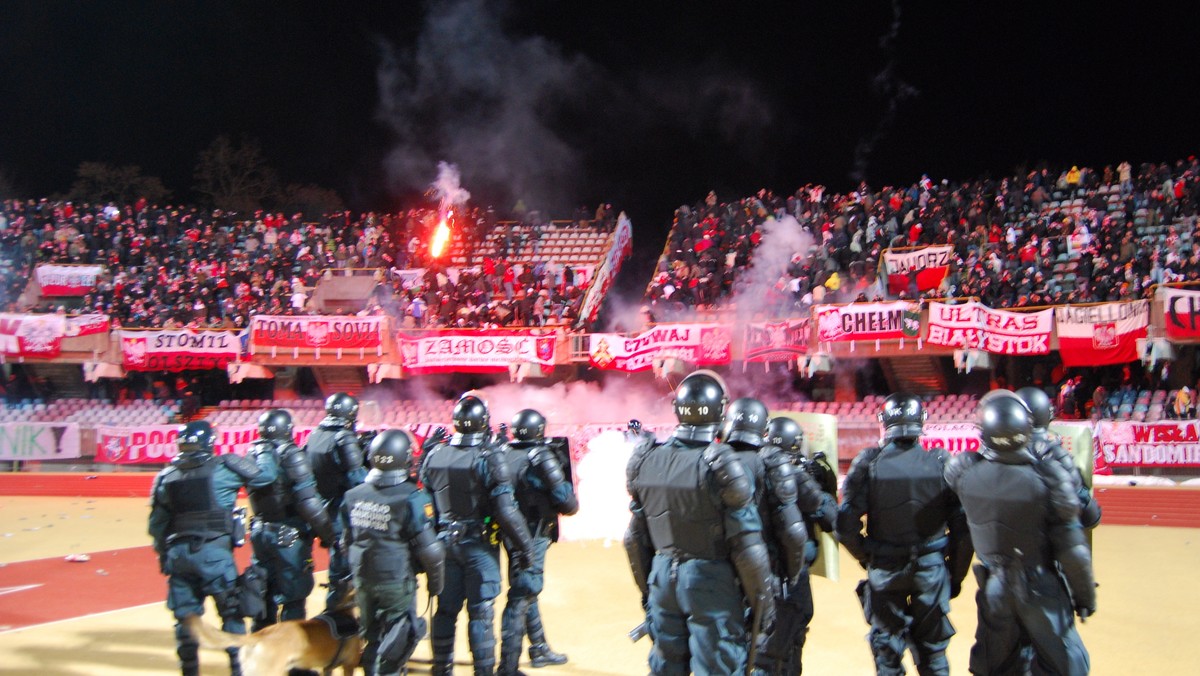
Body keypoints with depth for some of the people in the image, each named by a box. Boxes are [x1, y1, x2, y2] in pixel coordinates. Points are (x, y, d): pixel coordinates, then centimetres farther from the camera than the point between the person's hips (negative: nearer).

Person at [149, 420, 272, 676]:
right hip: (214, 551, -4)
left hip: (178, 552, 4)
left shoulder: (166, 477, 7)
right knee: (231, 612, 7)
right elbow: (264, 477, -4)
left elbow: (156, 524, 12)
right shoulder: (224, 468, -6)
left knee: (185, 616, 13)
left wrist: (164, 554, 24)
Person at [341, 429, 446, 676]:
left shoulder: (353, 496, -1)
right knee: (397, 641, 6)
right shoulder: (411, 498, -18)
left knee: (372, 638, 21)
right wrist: (435, 582, -1)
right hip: (397, 582, -6)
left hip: (362, 580, 6)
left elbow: (347, 542, 8)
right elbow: (429, 550, -16)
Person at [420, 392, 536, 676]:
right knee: (480, 613, 2)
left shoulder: (435, 454, 0)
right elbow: (505, 510, -18)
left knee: (445, 610, 15)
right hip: (479, 545, -4)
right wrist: (525, 545, -9)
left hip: (444, 543, 5)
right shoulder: (490, 457, -15)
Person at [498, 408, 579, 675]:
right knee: (521, 597, -3)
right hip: (533, 537, -8)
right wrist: (565, 481, 4)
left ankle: (539, 649, 37)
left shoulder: (505, 455, 2)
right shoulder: (540, 458, -17)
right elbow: (568, 505, -15)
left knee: (526, 592, 21)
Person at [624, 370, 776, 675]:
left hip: (662, 576, 5)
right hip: (709, 580, -5)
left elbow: (636, 537, 8)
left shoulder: (647, 460, 0)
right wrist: (762, 600, -4)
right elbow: (747, 544, -14)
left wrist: (646, 587, 20)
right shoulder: (720, 464, -17)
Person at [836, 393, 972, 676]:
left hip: (884, 571, -1)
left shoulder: (869, 463, -10)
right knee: (933, 653, 17)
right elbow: (961, 528, -6)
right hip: (933, 570, 1)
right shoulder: (942, 463, -7)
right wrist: (957, 575, 8)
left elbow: (846, 527, -11)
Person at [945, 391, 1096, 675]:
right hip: (1041, 592, -3)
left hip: (994, 589, 4)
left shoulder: (966, 473, -15)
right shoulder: (1048, 478, -24)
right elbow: (1072, 550, -17)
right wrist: (1085, 596, -4)